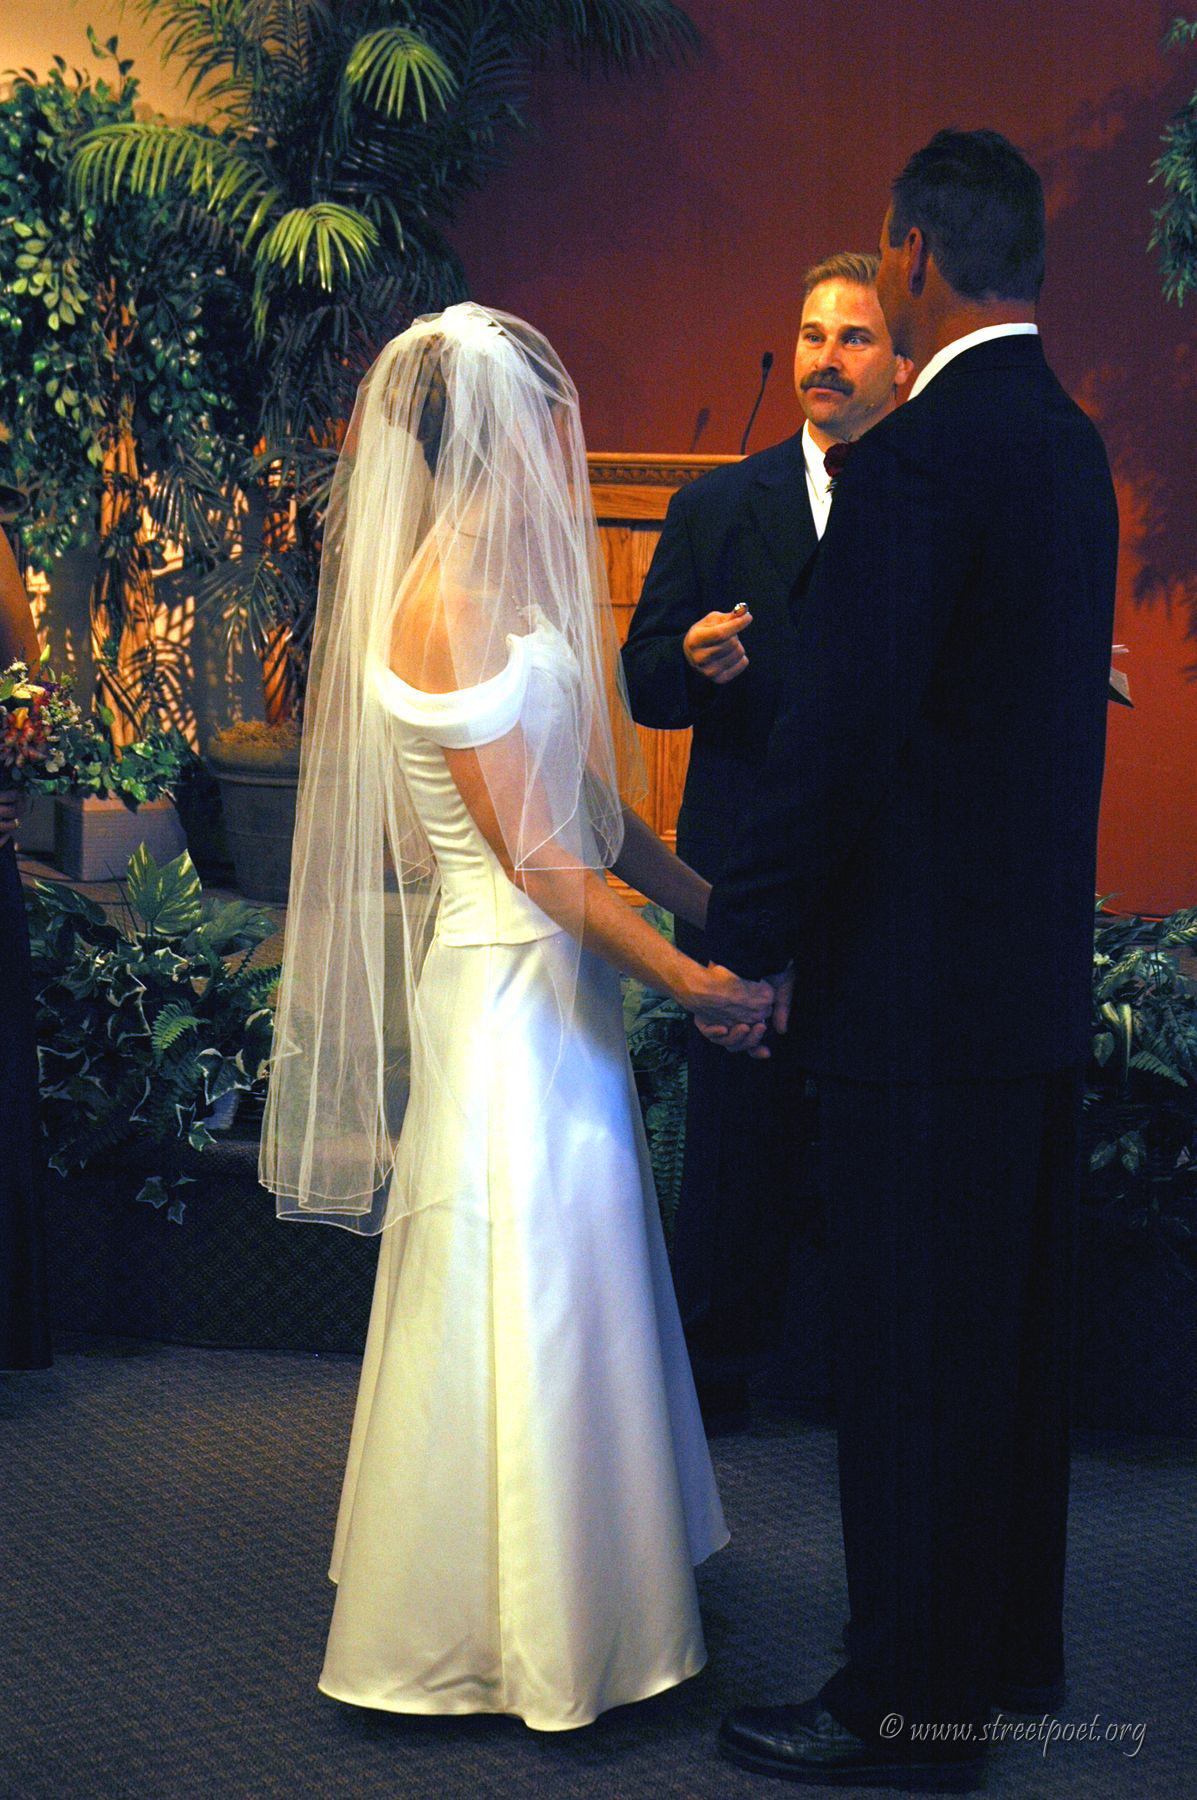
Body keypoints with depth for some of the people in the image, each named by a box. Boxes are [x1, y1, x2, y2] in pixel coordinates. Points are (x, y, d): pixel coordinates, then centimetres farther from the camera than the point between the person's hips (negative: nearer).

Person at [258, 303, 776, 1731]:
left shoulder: (504, 586, 10)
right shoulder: (453, 607, -19)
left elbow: (587, 804, 12)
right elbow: (535, 854, -19)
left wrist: (720, 910, 8)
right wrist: (683, 977, -13)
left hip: (553, 979, 10)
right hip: (514, 985, -10)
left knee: (565, 1280, 18)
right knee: (525, 1293, 1)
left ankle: (579, 1565, 32)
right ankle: (527, 1627, 14)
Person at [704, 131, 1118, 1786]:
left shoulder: (916, 465, -19)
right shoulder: (1073, 447, 10)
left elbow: (837, 737, -21)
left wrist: (744, 951, -12)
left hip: (922, 989, -9)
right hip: (1042, 972, 9)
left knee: (915, 1353, 1)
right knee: (1013, 1333, 18)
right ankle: (1013, 1656, 32)